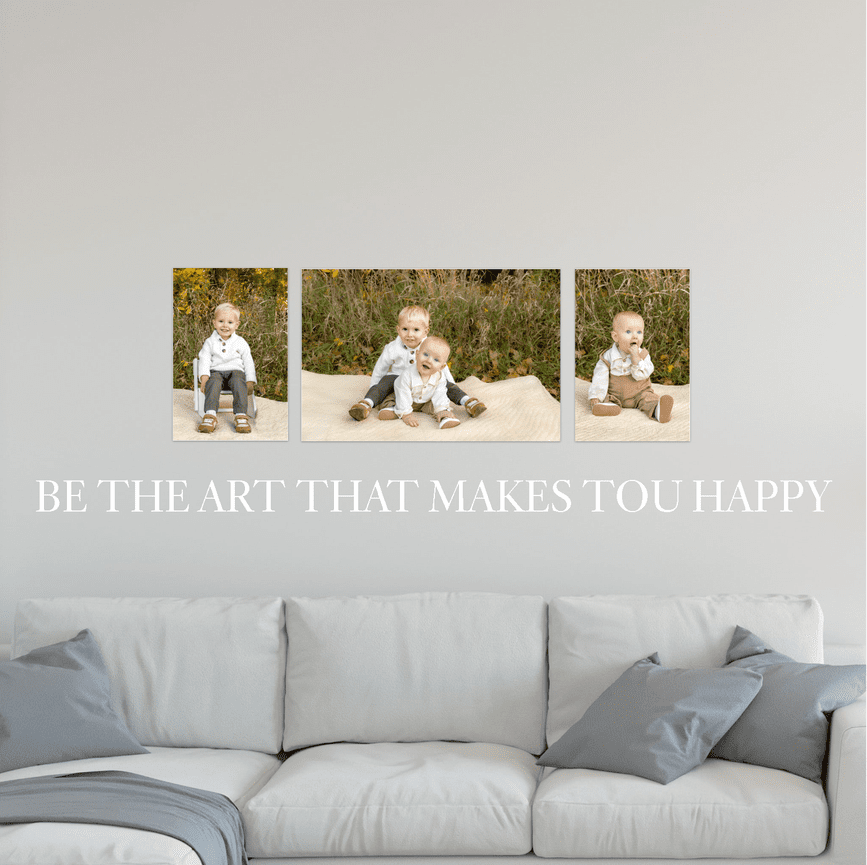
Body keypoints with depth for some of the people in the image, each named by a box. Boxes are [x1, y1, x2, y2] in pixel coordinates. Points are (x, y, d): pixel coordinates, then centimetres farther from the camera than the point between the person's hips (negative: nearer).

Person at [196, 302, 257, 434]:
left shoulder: (241, 343, 12)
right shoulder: (210, 342, 11)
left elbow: (248, 363, 12)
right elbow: (204, 360, 4)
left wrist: (250, 382, -1)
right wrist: (204, 377, -14)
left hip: (235, 371, 0)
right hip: (215, 372, 0)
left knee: (239, 382, -35)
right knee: (213, 382, -35)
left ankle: (241, 415, -41)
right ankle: (210, 415, -46)